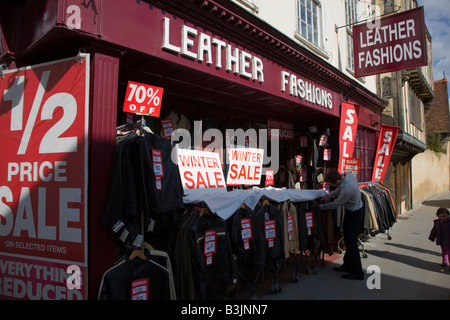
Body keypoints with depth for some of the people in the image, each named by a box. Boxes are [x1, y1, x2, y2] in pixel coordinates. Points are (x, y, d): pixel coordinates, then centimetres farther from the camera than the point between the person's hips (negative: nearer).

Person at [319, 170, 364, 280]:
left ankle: (358, 273, 7)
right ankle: (347, 266, 31)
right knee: (348, 240, 17)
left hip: (354, 214, -10)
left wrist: (320, 207, -7)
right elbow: (340, 189, 13)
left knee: (351, 242, -3)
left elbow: (336, 204, -19)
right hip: (355, 210, 10)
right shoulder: (347, 175, -7)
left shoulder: (347, 189, -34)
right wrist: (329, 195, 3)